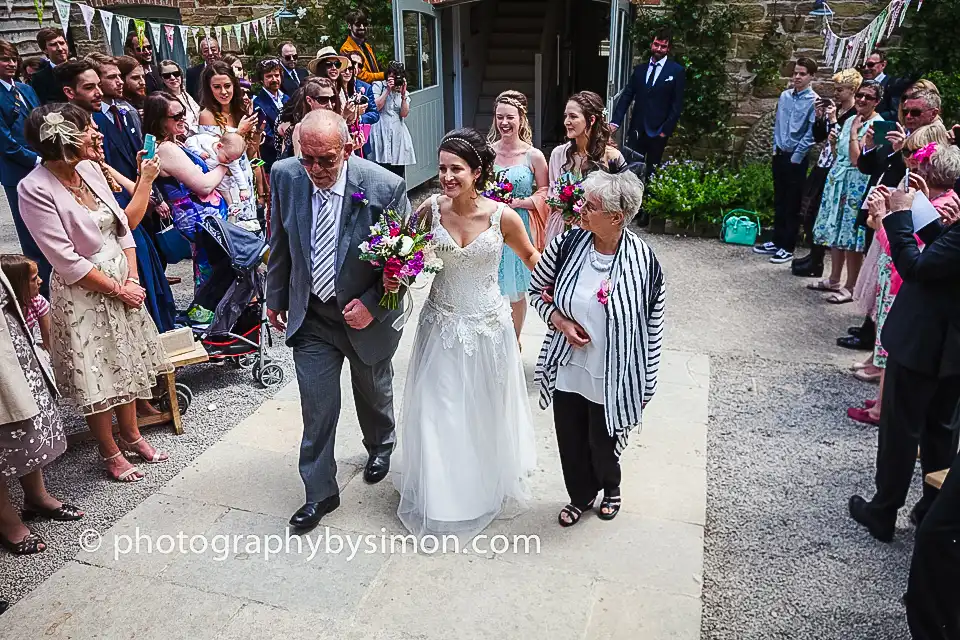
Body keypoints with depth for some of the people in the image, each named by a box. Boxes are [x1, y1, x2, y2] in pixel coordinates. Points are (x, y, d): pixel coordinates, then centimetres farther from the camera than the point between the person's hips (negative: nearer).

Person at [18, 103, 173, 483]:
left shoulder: (89, 168, 0)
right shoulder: (35, 189, -19)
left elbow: (122, 225, 5)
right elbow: (67, 261, -20)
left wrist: (132, 278, -5)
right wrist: (118, 290, -13)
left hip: (123, 283, 7)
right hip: (83, 295, -7)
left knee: (126, 363, 18)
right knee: (95, 377, 7)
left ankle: (131, 435, 36)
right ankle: (110, 453, 26)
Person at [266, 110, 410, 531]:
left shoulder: (385, 188, -25)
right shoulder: (285, 176, -14)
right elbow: (281, 242, 3)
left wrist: (372, 305, -23)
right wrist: (276, 297, 11)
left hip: (367, 314, -1)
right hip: (311, 315, 1)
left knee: (374, 392, 24)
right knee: (317, 408, 4)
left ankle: (380, 447, 55)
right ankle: (320, 493, 24)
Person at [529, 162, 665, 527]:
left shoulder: (643, 261, -18)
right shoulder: (567, 245, -12)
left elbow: (652, 327, -8)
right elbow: (536, 289, 5)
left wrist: (646, 385, -2)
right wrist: (559, 320, -14)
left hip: (612, 379, -2)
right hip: (567, 370, 3)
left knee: (602, 442, 18)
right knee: (570, 441, 18)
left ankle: (610, 487, 54)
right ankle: (581, 497, 48)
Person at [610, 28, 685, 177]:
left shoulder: (677, 71, -1)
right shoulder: (640, 69, 11)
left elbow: (677, 104, -4)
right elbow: (627, 96, 7)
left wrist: (666, 129, -11)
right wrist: (616, 121, -4)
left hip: (658, 131, -3)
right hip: (636, 128, 3)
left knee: (651, 171, 7)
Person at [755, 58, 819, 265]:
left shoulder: (814, 101, -11)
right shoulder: (785, 96, 6)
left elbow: (810, 134, -13)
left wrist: (795, 157, -13)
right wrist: (776, 148, 8)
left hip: (796, 158, -6)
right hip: (779, 155, 6)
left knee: (792, 204, 3)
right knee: (779, 201, 14)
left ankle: (787, 247, 11)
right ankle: (777, 241, 26)